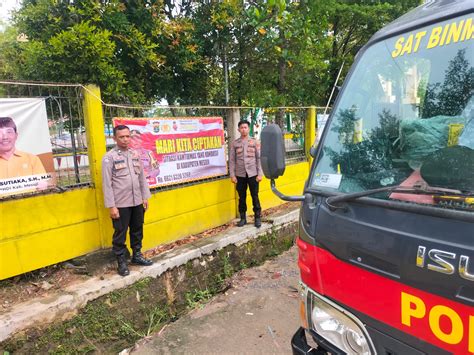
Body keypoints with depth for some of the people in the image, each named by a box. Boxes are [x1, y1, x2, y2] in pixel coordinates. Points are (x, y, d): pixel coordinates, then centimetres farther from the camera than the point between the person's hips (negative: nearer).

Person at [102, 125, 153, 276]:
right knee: (120, 234, 7)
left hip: (137, 202, 5)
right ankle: (121, 262, 21)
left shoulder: (135, 154, 6)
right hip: (120, 204, -5)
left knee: (137, 230, 17)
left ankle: (137, 255, 34)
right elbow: (107, 184, -11)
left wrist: (145, 197, 9)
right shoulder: (109, 157, -9)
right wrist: (111, 206, -13)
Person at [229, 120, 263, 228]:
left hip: (252, 174, -1)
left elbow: (259, 158, 0)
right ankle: (243, 218, 20)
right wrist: (232, 175, -2)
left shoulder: (254, 142, 2)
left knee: (255, 197, 4)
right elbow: (231, 160, 4)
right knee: (242, 197, 9)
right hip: (240, 175, 1)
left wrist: (260, 174, -6)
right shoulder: (234, 143, 4)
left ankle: (258, 218, 16)